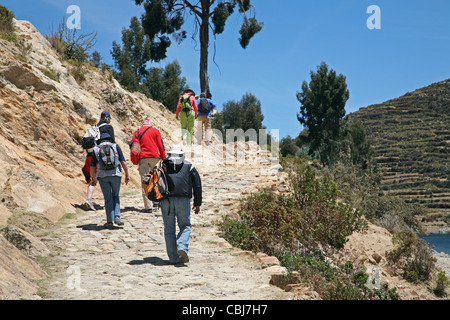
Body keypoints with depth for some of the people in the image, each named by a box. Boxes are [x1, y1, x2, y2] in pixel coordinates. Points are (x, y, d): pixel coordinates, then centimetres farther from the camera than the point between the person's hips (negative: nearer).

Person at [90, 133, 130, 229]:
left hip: (102, 176, 0)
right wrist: (127, 175, 6)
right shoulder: (115, 146, 8)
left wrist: (93, 179, 18)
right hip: (115, 174, 0)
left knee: (108, 198, 7)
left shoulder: (96, 149, 10)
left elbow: (92, 166, 8)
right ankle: (117, 217, 2)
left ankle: (110, 221, 5)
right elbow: (123, 162, 1)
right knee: (115, 196, 16)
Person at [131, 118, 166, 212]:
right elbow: (161, 145, 4)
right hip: (154, 157, 0)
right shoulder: (155, 131, 10)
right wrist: (163, 158, 8)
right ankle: (156, 202, 6)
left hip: (142, 158, 0)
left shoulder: (137, 132, 13)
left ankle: (148, 206, -4)